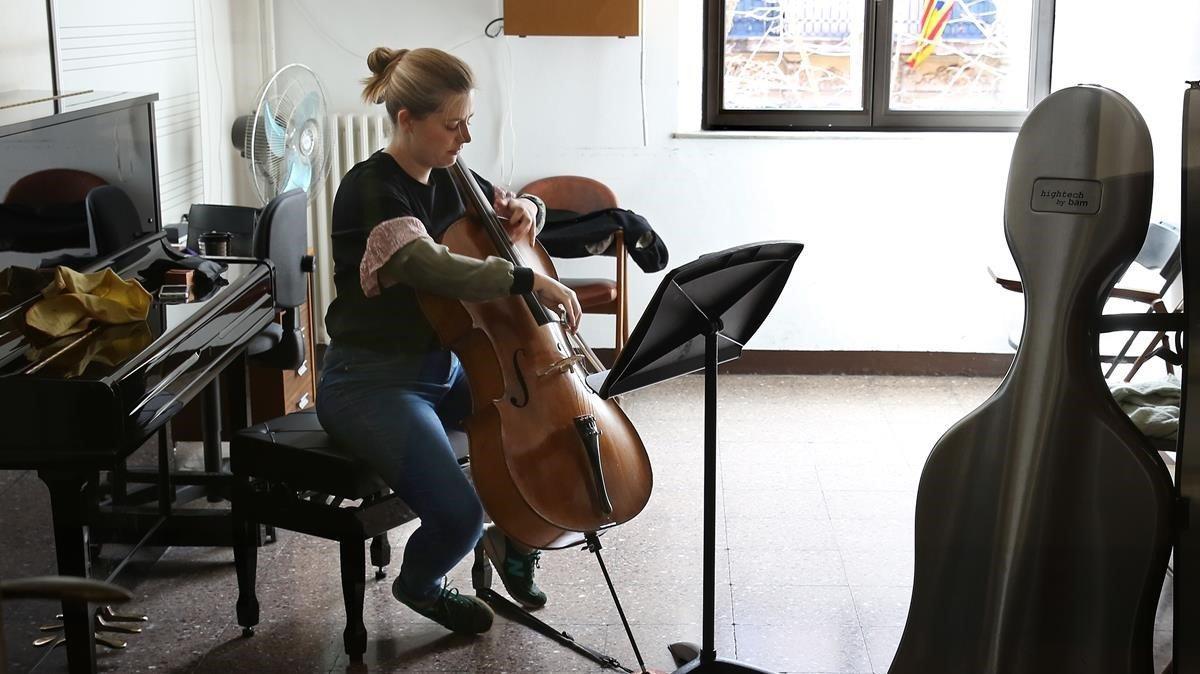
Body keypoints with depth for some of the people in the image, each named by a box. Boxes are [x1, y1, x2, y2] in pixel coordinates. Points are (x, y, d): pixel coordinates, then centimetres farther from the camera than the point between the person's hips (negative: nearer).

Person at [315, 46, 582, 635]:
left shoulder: (450, 180, 6)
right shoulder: (370, 189, -18)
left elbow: (526, 212, 24)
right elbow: (428, 266, -37)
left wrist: (522, 209, 0)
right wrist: (529, 281, -42)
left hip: (444, 368, 8)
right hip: (372, 383, -8)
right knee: (459, 515, -24)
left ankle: (514, 532, 19)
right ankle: (420, 584, 12)